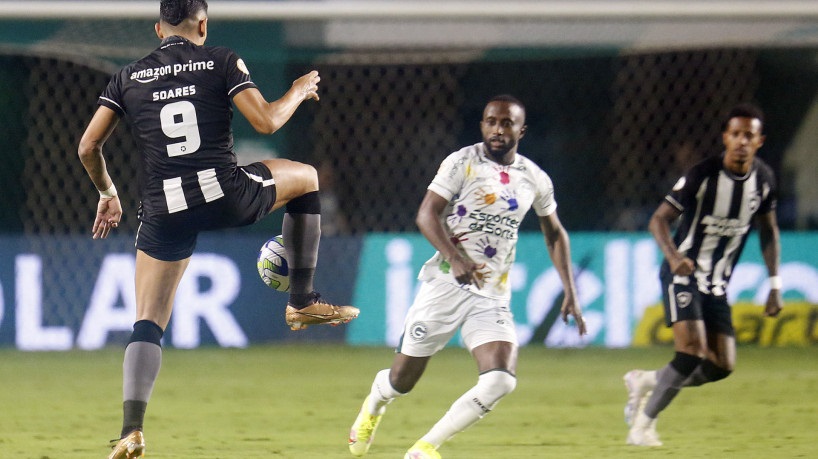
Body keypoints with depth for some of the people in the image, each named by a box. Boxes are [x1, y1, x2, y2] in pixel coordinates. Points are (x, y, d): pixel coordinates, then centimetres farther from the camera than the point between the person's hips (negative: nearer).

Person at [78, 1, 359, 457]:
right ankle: (303, 302, 28)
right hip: (225, 195, -2)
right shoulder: (222, 62, 4)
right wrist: (299, 92, 16)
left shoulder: (128, 78, 12)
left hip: (164, 212, 2)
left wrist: (108, 194, 27)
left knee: (148, 325, 8)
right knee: (306, 177, 27)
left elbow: (88, 147, 9)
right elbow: (266, 121, -4)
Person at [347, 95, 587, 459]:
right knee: (402, 380, 4)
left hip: (493, 297, 3)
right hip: (445, 286, -3)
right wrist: (455, 258, -28)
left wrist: (570, 292, 13)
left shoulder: (535, 179, 7)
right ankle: (375, 401, 43)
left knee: (501, 381, -18)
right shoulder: (463, 163, -6)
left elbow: (555, 234, 21)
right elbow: (426, 215, -12)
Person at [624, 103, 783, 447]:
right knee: (692, 351, -22)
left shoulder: (763, 179, 0)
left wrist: (775, 284, 9)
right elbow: (659, 219, -14)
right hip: (684, 274, -6)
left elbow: (768, 231, 14)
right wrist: (672, 255, -34)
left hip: (717, 284, 6)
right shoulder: (702, 175, -16)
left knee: (722, 366, -1)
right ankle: (644, 423, -8)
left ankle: (647, 382, 21)